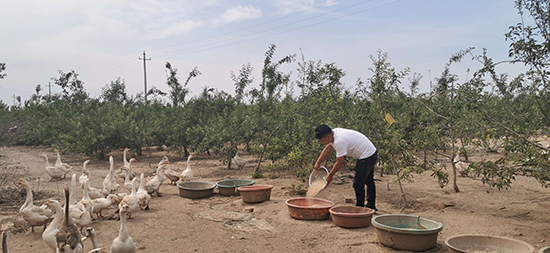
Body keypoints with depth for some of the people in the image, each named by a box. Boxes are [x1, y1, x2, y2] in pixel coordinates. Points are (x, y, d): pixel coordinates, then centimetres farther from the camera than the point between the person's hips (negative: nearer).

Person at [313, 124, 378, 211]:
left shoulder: (339, 141, -30)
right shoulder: (334, 133, -2)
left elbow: (339, 162, -23)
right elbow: (327, 149, 12)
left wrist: (330, 175, -10)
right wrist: (318, 163, 12)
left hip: (366, 157, -11)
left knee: (358, 184, -5)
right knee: (369, 181, 23)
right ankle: (371, 206, 38)